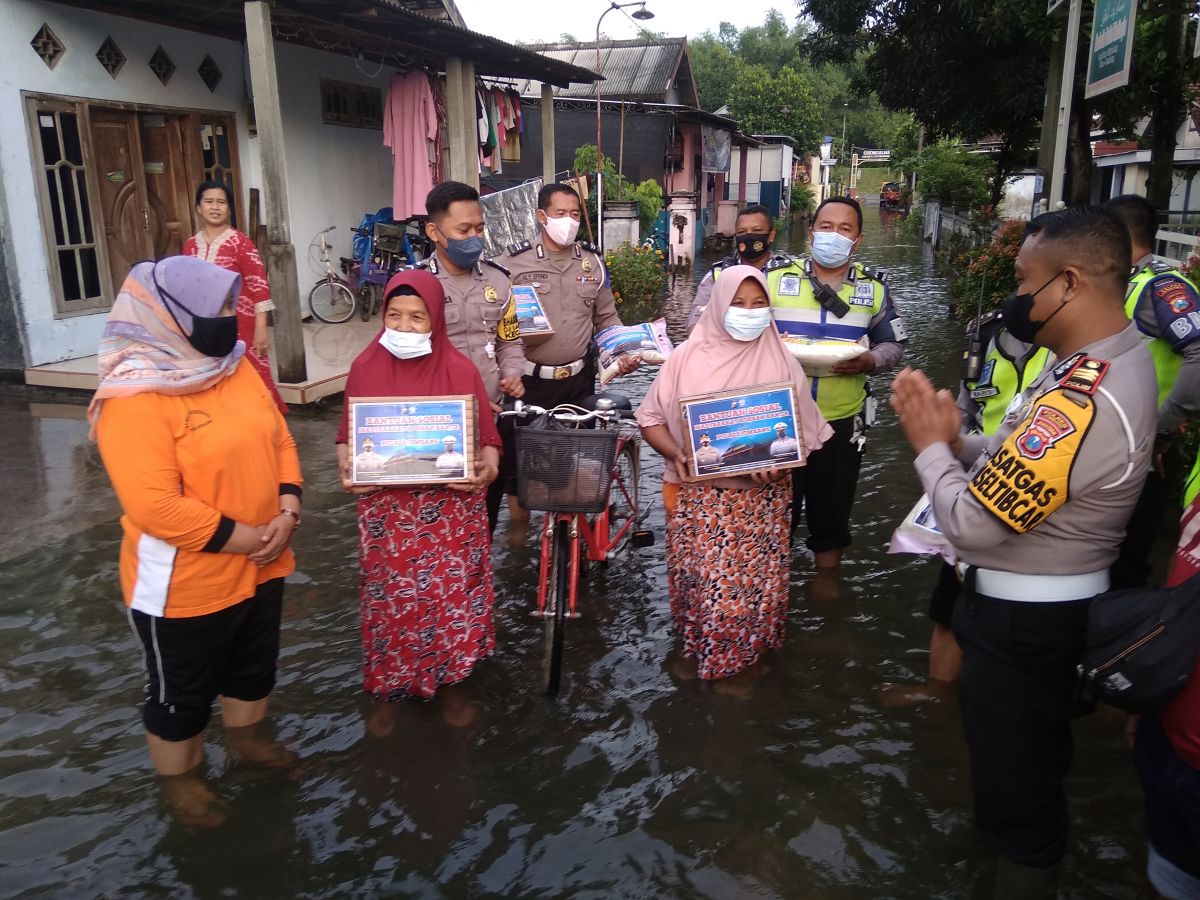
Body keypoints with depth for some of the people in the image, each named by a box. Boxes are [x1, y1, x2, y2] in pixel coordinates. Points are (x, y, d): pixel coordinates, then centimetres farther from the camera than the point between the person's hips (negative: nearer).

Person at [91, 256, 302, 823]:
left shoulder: (235, 366, 1)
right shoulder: (133, 397, -23)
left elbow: (280, 441, 4)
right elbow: (156, 507, -28)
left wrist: (287, 513, -11)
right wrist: (247, 537, -21)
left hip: (261, 567, 7)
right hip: (185, 584, -7)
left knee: (254, 664, 26)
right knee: (181, 691, 15)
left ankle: (244, 738, 50)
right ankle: (179, 777, 39)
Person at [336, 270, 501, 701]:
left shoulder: (460, 370, -5)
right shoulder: (365, 368, -1)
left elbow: (486, 438, -1)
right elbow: (348, 435, 5)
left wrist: (488, 469, -20)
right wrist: (347, 470, -14)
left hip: (450, 507, -1)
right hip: (384, 507, 1)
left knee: (449, 596, 6)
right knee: (389, 600, 9)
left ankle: (450, 681, 30)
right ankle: (388, 689, 31)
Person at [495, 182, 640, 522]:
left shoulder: (592, 262, 6)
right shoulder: (514, 261, -6)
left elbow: (607, 318, 12)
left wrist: (623, 352, -2)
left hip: (579, 379, 3)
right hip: (529, 379, -3)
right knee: (519, 453, 6)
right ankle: (519, 522, 27)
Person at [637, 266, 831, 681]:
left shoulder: (782, 363, 1)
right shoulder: (686, 358, -2)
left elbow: (803, 431, 2)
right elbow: (651, 419, 2)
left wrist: (779, 463, -17)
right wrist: (675, 454, -16)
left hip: (762, 498, 1)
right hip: (698, 495, 0)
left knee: (755, 585, 2)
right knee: (698, 582, 3)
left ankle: (745, 656, 26)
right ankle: (693, 648, 28)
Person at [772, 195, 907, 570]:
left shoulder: (874, 287, 4)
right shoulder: (776, 277, -1)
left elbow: (893, 343, 9)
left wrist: (870, 362, -13)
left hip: (842, 421, 2)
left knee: (832, 508, 14)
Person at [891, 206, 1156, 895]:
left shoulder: (1080, 401, -33)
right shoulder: (1122, 358, 0)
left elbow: (972, 525, -29)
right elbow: (1025, 461, 7)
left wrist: (929, 445, -15)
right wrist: (956, 439, -7)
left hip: (1023, 617, -10)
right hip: (1063, 599, 10)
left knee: (1013, 779, 11)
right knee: (1039, 755, 33)